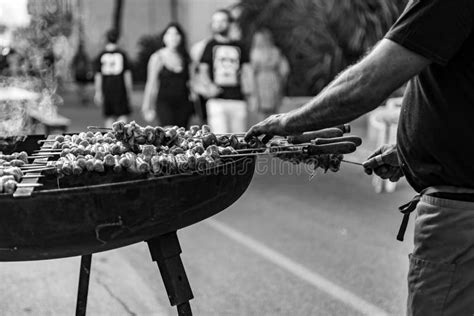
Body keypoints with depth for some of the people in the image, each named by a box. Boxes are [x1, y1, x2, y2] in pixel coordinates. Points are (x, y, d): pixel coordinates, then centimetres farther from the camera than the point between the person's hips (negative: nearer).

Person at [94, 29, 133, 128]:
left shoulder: (101, 55, 3)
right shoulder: (122, 54, -1)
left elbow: (98, 76, 2)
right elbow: (127, 74, -1)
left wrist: (98, 92, 6)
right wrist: (129, 91, 6)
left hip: (106, 90, 2)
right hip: (120, 90, -2)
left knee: (109, 117, 11)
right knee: (123, 115, 2)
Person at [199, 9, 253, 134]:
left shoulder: (239, 47, 17)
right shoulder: (211, 45, 9)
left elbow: (246, 68, 18)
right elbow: (203, 69, 3)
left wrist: (248, 84, 0)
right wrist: (210, 85, -14)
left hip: (238, 99, 3)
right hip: (217, 100, -3)